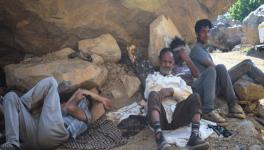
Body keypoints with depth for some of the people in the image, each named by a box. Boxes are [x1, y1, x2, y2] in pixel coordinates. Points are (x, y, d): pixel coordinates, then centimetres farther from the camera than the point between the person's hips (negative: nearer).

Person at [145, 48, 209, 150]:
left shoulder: (178, 79, 34)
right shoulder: (152, 77, 31)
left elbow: (188, 93, 12)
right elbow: (148, 93, 9)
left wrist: (172, 91, -4)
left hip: (176, 118, 2)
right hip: (159, 117, -2)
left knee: (194, 97, -23)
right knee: (153, 95, -33)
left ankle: (194, 137, -40)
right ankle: (159, 137, -52)